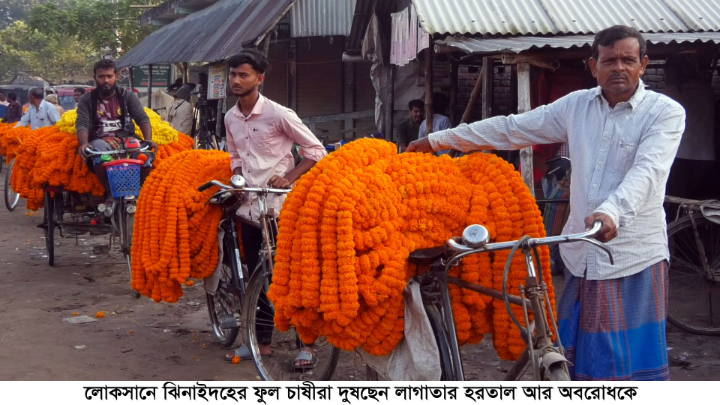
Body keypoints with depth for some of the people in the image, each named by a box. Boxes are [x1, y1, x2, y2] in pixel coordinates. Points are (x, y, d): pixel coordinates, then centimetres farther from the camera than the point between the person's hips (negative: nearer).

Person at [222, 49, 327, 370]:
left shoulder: (279, 114, -11)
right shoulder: (231, 118, 8)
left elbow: (316, 151, -6)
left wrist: (288, 177, -15)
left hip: (280, 207, -6)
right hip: (249, 207, 6)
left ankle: (306, 344, 8)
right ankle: (262, 341, 24)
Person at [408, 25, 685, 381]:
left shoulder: (665, 113, -5)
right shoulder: (577, 105, 8)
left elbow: (646, 171, -22)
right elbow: (512, 129, 11)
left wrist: (613, 211, -42)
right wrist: (438, 139, 11)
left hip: (634, 258, -4)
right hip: (582, 255, 5)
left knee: (635, 365, -1)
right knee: (574, 358, 11)